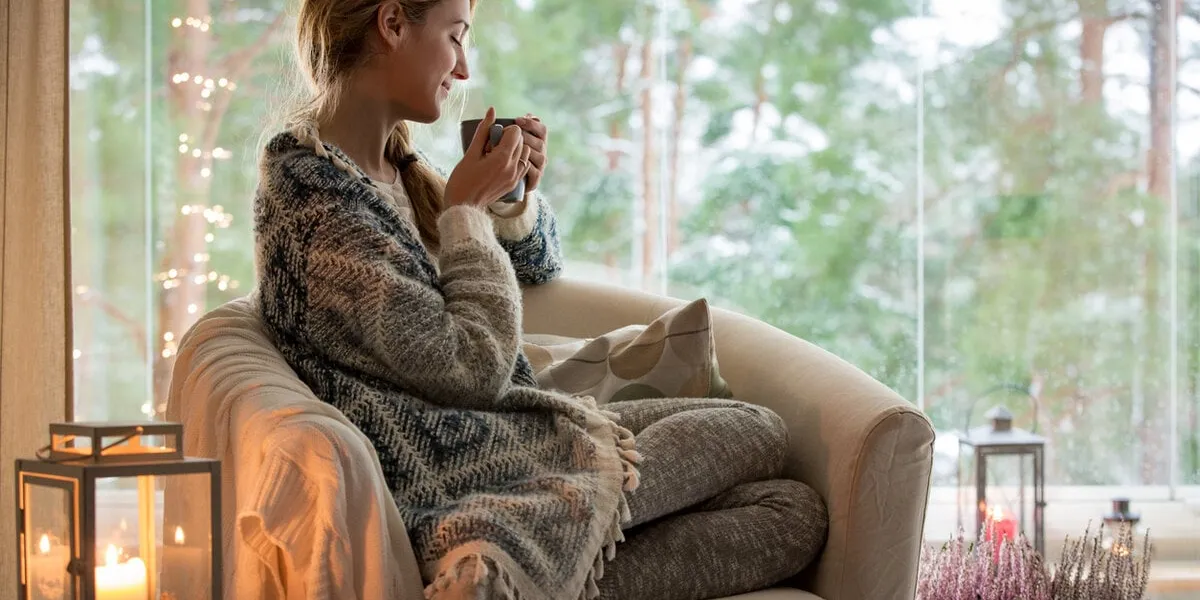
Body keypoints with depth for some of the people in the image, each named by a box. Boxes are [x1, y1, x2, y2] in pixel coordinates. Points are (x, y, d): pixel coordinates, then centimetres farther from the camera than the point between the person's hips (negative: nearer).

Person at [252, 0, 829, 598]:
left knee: (796, 514, 2)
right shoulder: (315, 192, -20)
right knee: (757, 435, -1)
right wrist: (468, 210, -10)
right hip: (460, 478, -9)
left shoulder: (397, 165, 10)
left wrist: (515, 196, 3)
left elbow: (538, 265, 23)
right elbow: (475, 370, -20)